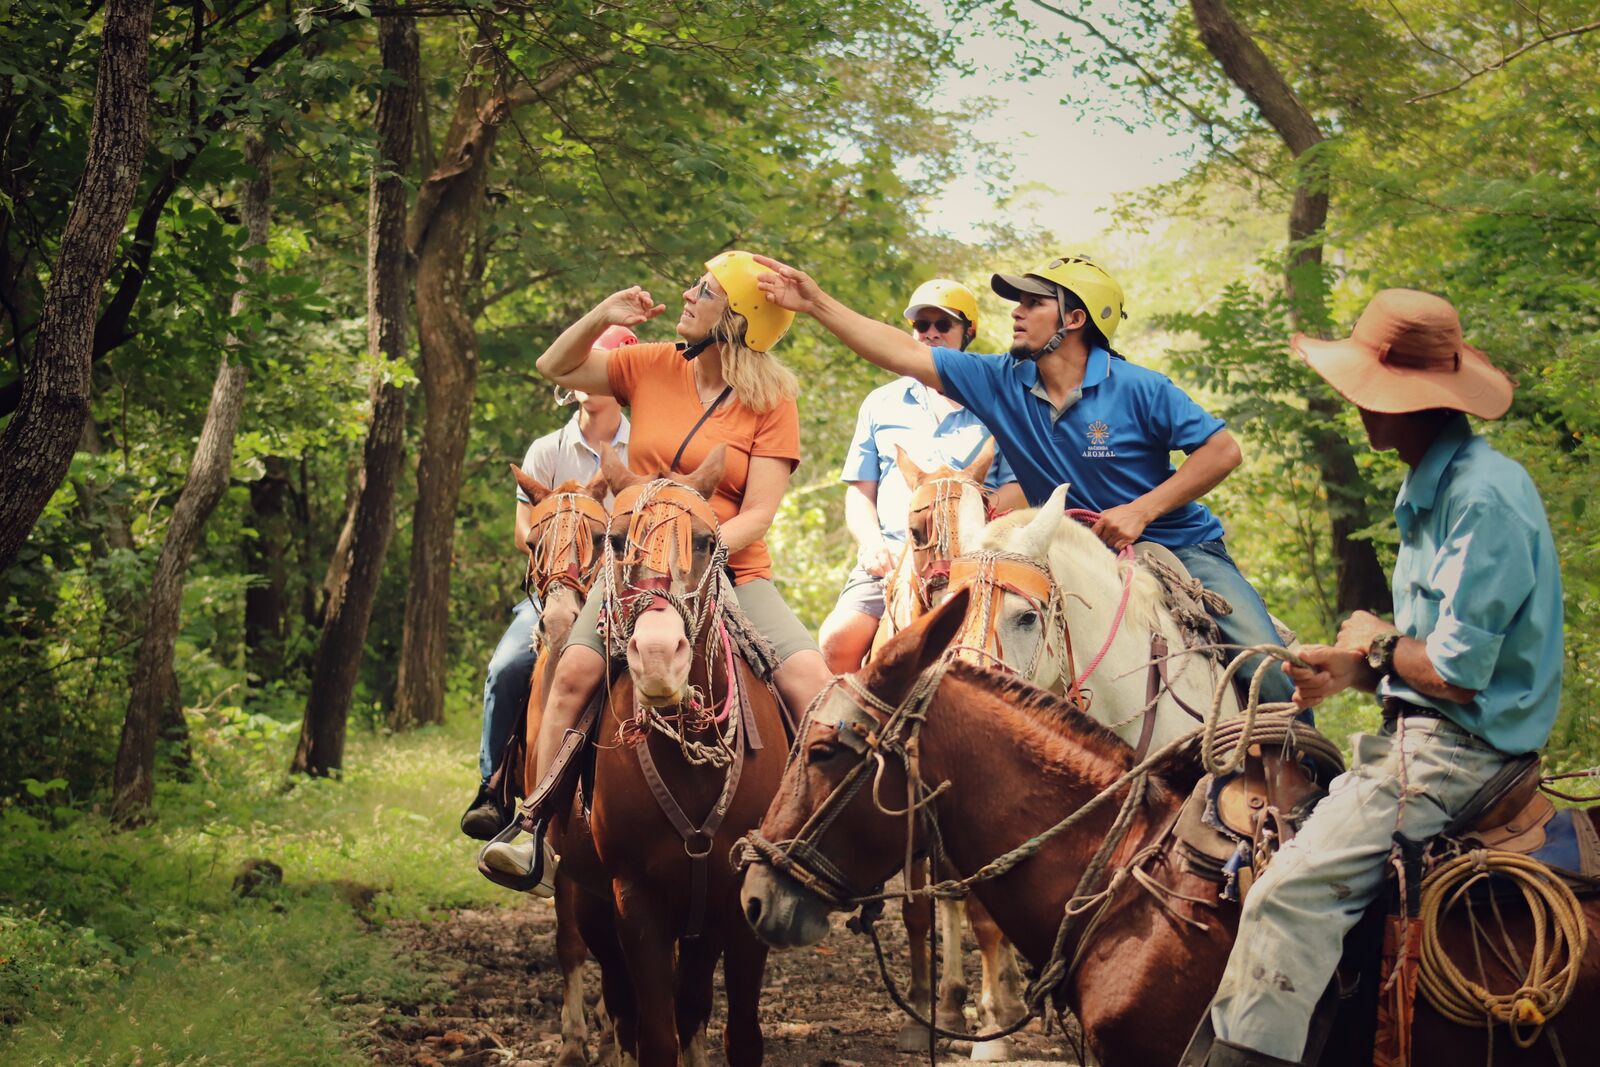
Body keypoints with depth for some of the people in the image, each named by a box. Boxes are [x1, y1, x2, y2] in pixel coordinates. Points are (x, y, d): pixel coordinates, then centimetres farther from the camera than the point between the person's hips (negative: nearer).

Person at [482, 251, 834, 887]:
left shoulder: (772, 400, -2)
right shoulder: (652, 367, 7)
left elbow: (759, 512, -8)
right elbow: (556, 368, 17)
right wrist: (601, 317, 0)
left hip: (731, 570, -2)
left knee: (811, 680, -23)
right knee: (575, 669, -23)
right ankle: (540, 837, -16)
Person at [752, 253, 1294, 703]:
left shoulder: (1139, 390, -14)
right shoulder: (1002, 383, -4)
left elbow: (1223, 450, -13)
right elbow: (903, 354, -4)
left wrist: (1141, 510, -20)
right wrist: (815, 302, -9)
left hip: (1181, 547, -3)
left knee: (1268, 670, -16)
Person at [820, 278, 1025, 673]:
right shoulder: (881, 403, 23)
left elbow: (1019, 490, 7)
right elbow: (860, 492, 19)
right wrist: (872, 544, -2)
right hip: (890, 560, 2)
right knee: (840, 639, -25)